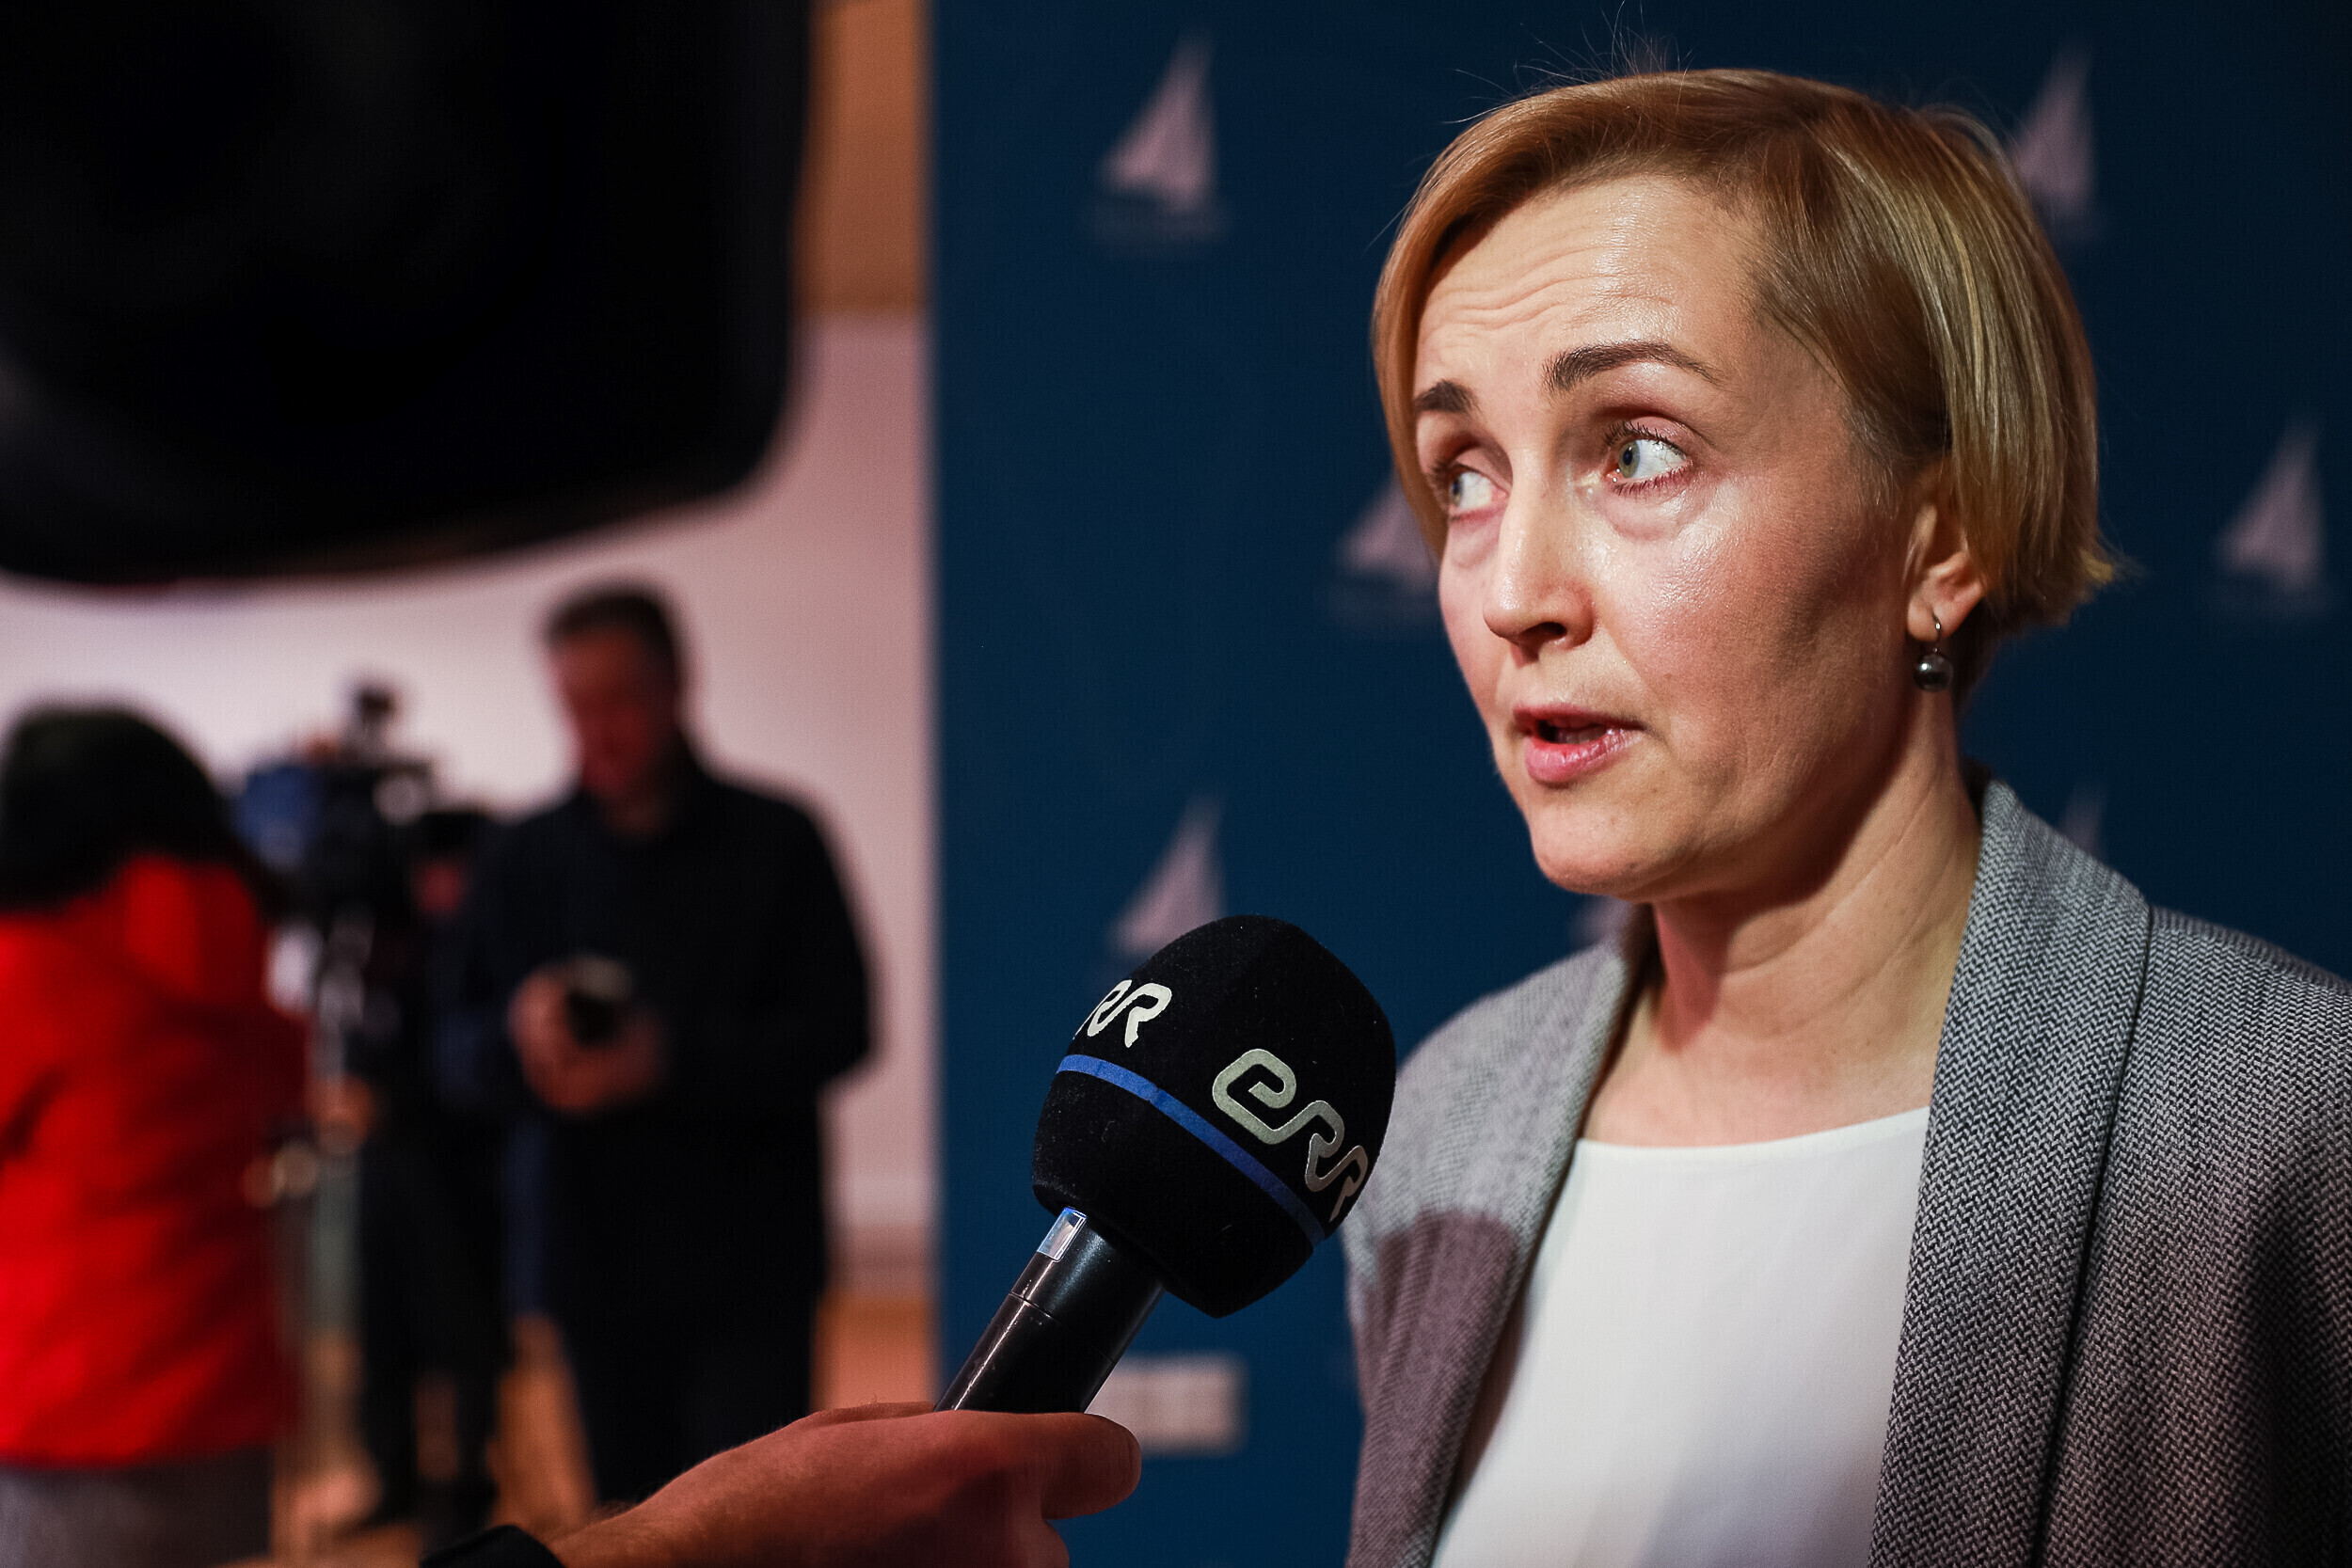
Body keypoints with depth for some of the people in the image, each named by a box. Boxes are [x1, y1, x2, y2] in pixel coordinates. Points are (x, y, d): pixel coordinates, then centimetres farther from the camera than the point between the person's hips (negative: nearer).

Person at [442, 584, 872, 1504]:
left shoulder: (773, 843, 1)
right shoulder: (523, 863, 9)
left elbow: (835, 1029, -6)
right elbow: (459, 1046, 8)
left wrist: (670, 1059, -20)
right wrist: (520, 1032, -17)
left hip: (746, 1263, -3)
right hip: (589, 1257, 3)